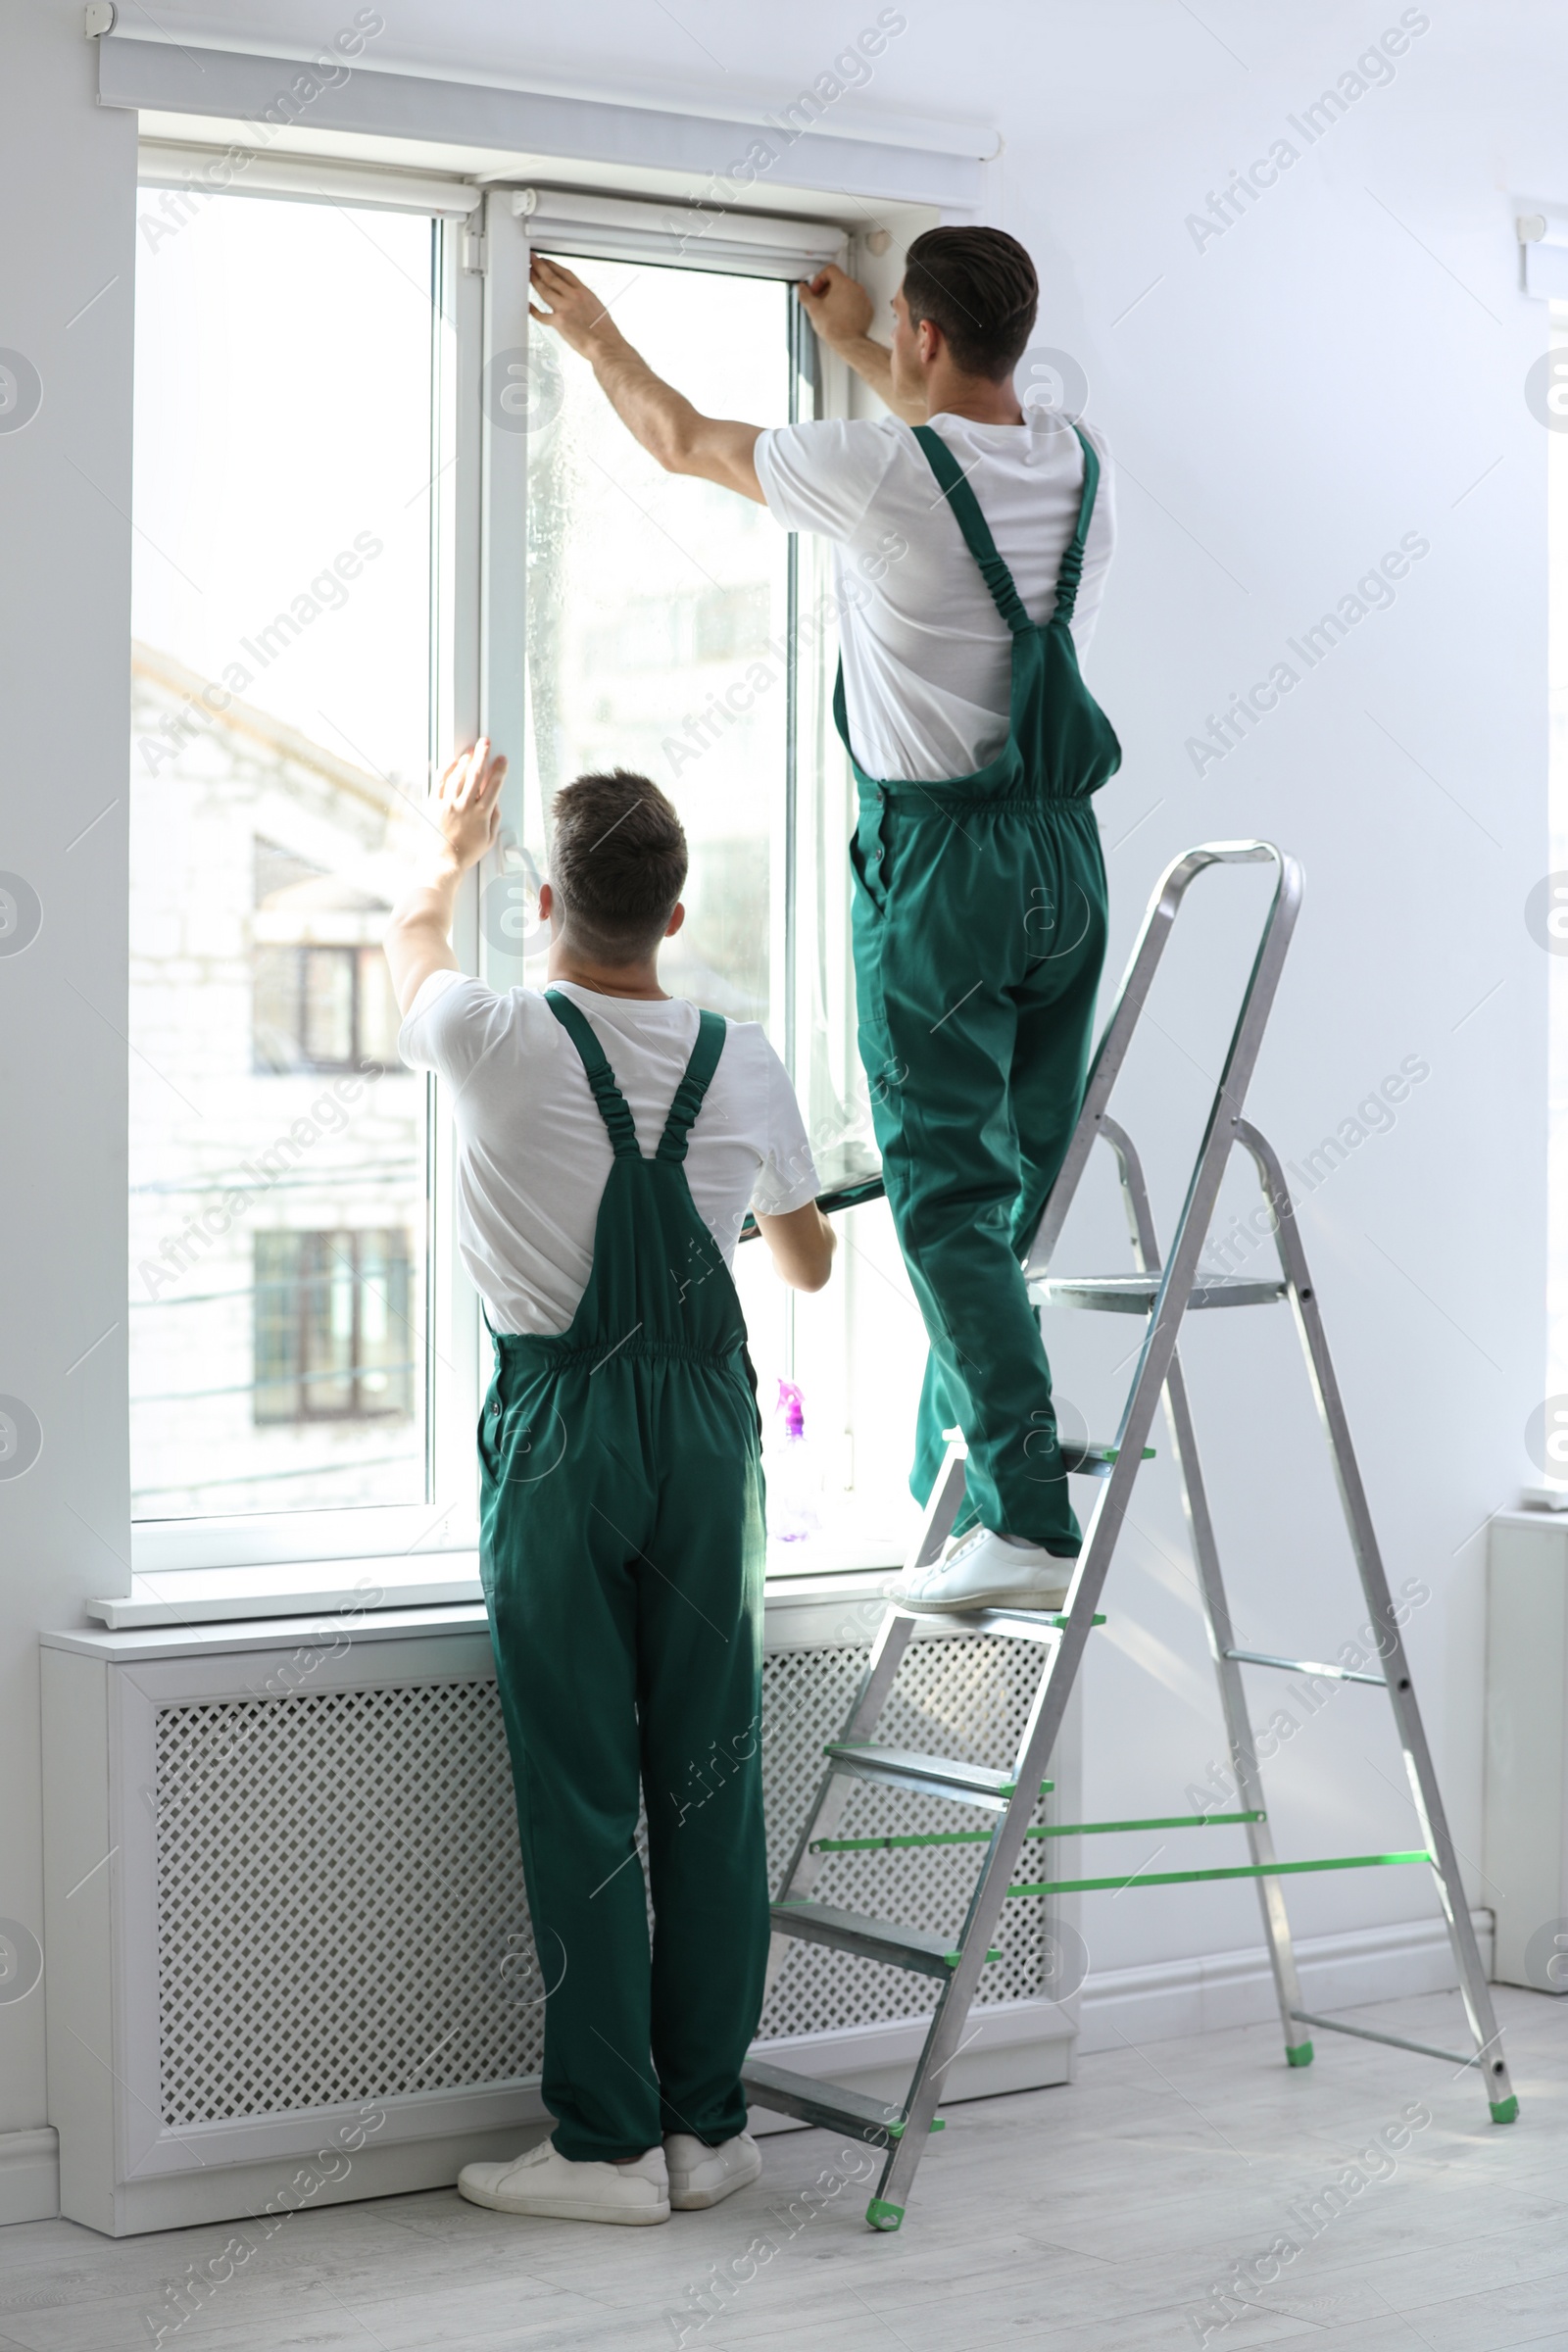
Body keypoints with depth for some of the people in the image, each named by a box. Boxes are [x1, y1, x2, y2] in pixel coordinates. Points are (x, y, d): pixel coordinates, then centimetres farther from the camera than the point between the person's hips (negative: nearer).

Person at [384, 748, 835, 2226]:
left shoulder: (497, 1041, -10)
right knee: (709, 1780, 9)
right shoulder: (743, 1065, 0)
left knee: (580, 1790, 1)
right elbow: (809, 1261, 17)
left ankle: (609, 2142, 5)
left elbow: (410, 943, 15)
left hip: (557, 1429, -3)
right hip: (706, 1422, 3)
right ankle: (710, 2124, 16)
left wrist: (447, 850, 37)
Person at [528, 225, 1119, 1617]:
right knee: (1019, 1188, 13)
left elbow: (682, 441, 5)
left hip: (939, 856, -7)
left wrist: (598, 338, 23)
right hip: (1067, 847, 7)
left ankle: (1032, 1526, -14)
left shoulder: (880, 474, -14)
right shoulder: (1082, 463, 5)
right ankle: (956, 1482, 23)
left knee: (948, 1197, -7)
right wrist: (855, 349, 46)